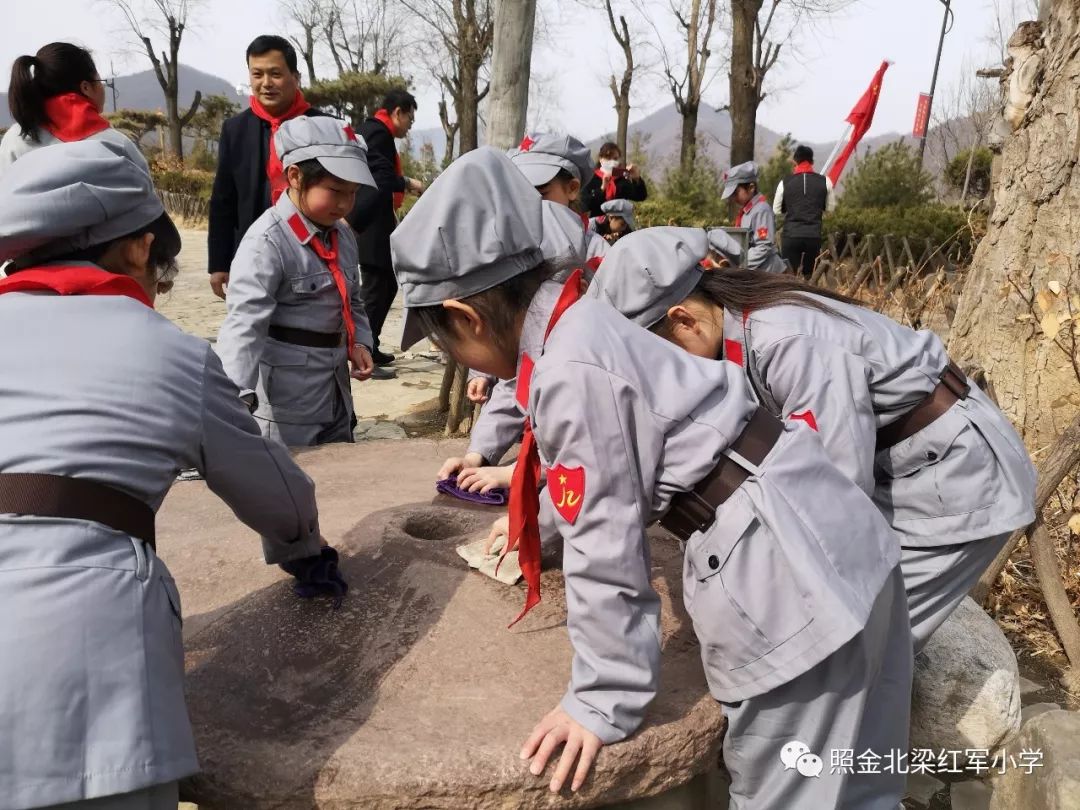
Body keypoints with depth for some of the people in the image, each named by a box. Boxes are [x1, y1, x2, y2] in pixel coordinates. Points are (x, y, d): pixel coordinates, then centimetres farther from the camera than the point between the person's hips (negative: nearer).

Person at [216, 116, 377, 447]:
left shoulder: (343, 236, 7)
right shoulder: (267, 241, -19)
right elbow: (244, 320, -27)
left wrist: (359, 342, 2)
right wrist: (238, 394, -38)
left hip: (335, 392, 8)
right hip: (284, 399, -8)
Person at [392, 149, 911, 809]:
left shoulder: (570, 374, -21)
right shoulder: (584, 323, 9)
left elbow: (606, 552, -17)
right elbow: (607, 463, 28)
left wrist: (604, 701, -5)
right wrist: (535, 518, 45)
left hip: (786, 566, -9)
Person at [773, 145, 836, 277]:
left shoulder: (785, 182, -1)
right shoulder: (824, 182, 2)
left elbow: (776, 210, 5)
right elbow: (831, 207, 11)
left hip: (791, 235, -2)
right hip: (814, 236, 2)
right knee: (811, 275, 13)